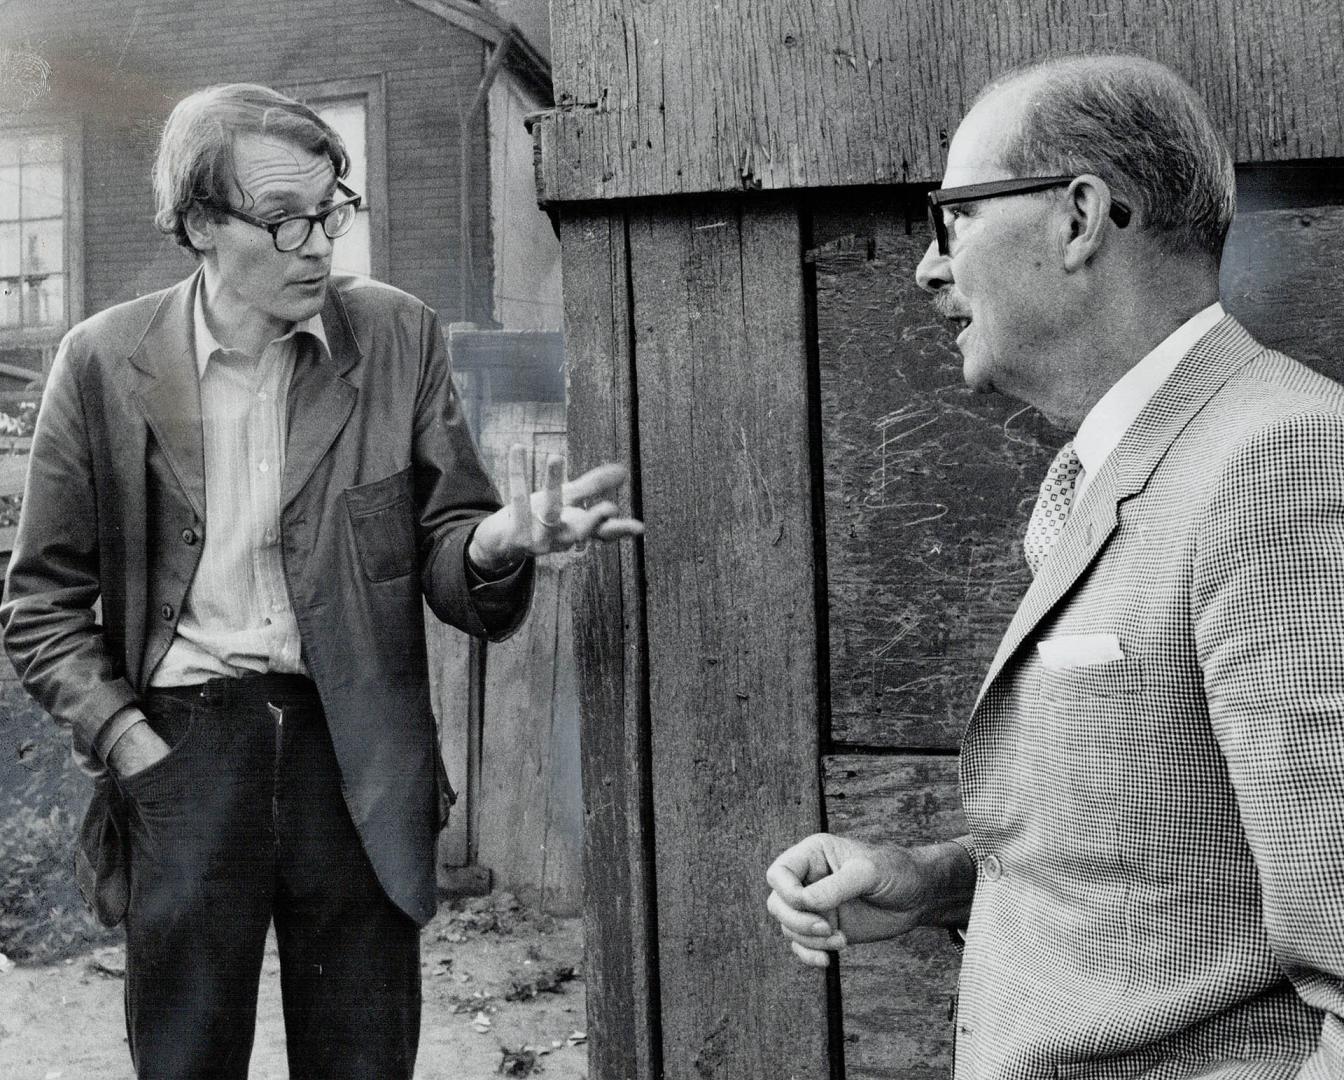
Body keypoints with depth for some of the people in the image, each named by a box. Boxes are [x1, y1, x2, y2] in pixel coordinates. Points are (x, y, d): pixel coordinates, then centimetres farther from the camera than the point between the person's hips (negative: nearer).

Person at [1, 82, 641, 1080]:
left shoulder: (398, 336, -1)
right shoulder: (105, 361, -2)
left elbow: (446, 568, 0)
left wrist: (493, 544, -22)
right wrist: (127, 742, -8)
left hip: (359, 755, 1)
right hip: (184, 746, 0)